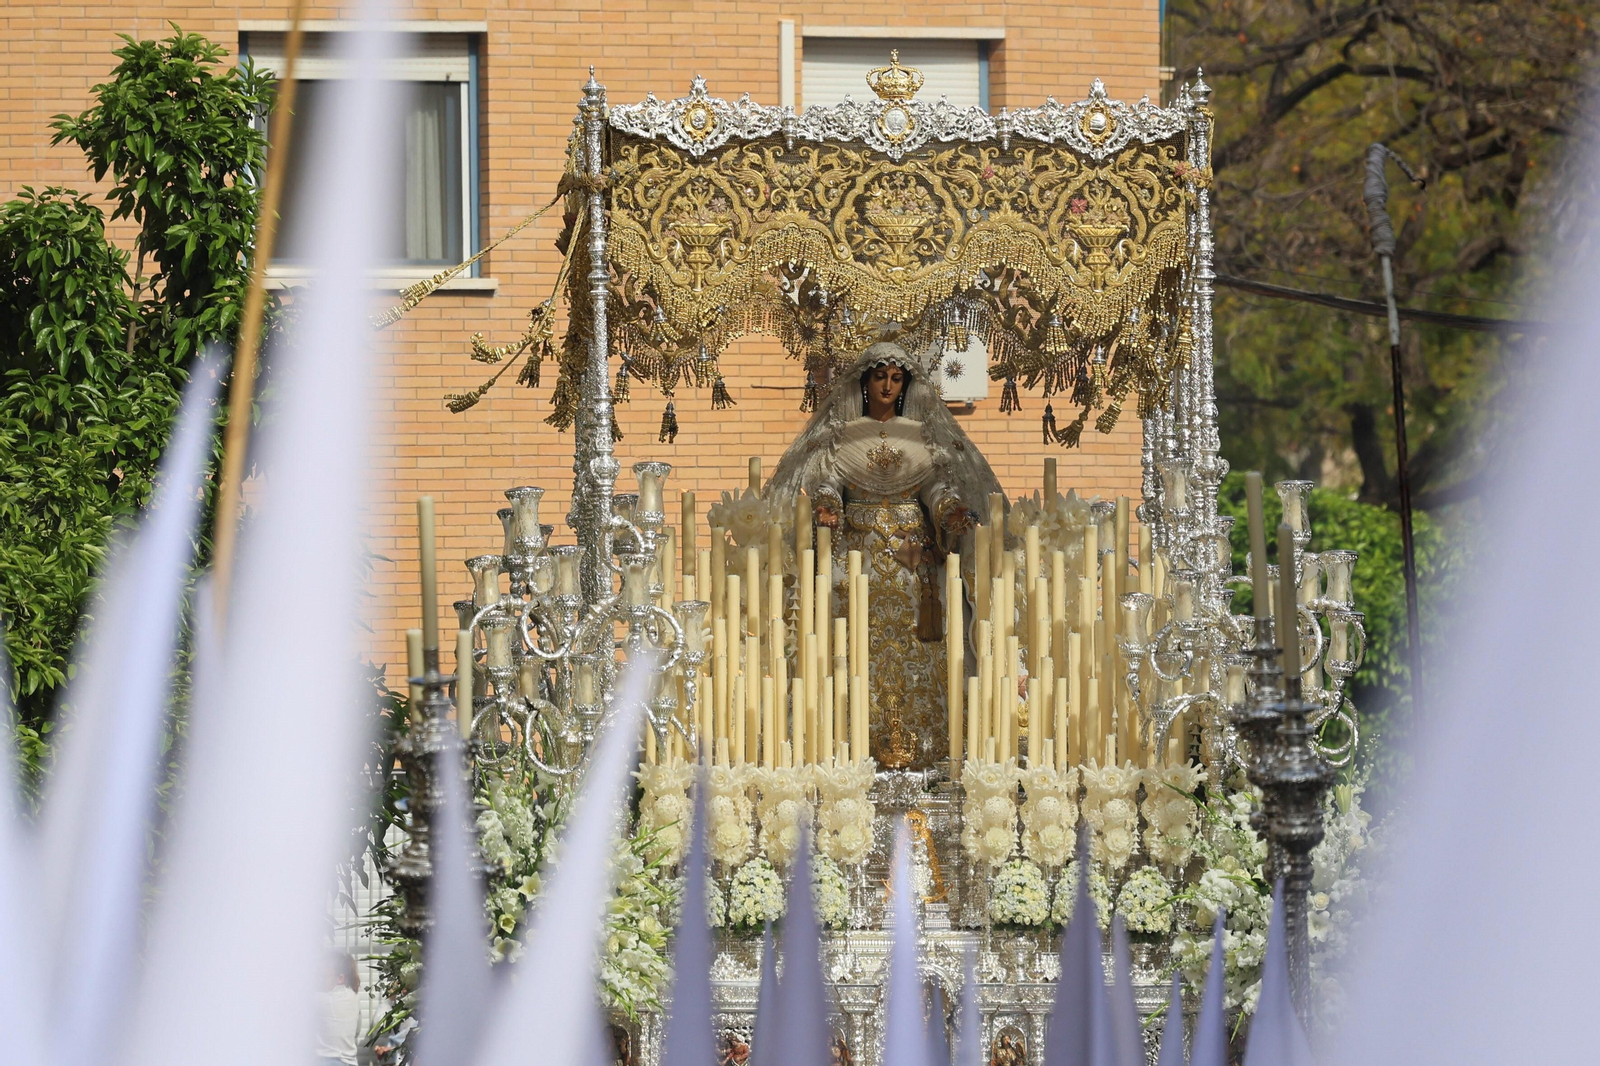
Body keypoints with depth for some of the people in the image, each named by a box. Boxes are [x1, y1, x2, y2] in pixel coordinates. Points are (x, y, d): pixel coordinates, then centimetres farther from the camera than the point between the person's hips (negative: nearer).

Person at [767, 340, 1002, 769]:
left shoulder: (920, 434, 11)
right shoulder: (843, 434, 9)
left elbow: (937, 485, 6)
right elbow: (827, 481, 1)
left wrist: (952, 512, -14)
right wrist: (827, 507, -20)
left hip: (911, 553, 1)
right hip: (859, 552, -1)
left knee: (909, 647, -4)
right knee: (863, 646, -7)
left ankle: (910, 745, -3)